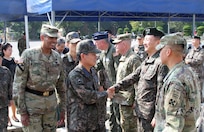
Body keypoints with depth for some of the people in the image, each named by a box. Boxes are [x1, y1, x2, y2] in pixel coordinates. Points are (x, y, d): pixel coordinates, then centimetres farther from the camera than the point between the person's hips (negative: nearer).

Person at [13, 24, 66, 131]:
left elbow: (61, 84, 12)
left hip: (51, 102, 5)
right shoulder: (28, 55, -11)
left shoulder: (57, 57, 3)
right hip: (32, 101, -4)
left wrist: (62, 107, 11)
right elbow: (19, 84, -10)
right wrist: (22, 111, -12)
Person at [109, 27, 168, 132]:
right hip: (141, 111, 9)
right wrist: (116, 87, 4)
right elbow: (133, 77, 13)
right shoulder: (146, 61, 11)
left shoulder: (161, 63, -18)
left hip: (150, 115, -9)